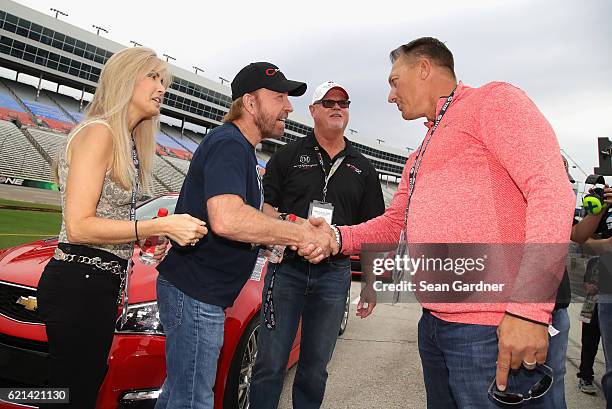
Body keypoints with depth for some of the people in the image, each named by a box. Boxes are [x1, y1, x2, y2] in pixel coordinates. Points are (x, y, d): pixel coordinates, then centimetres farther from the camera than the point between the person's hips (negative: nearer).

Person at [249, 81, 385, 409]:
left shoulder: (362, 168, 13)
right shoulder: (289, 155, 6)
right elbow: (264, 206, 3)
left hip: (334, 273, 2)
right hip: (287, 267, -2)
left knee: (315, 367, 14)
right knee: (270, 363, 3)